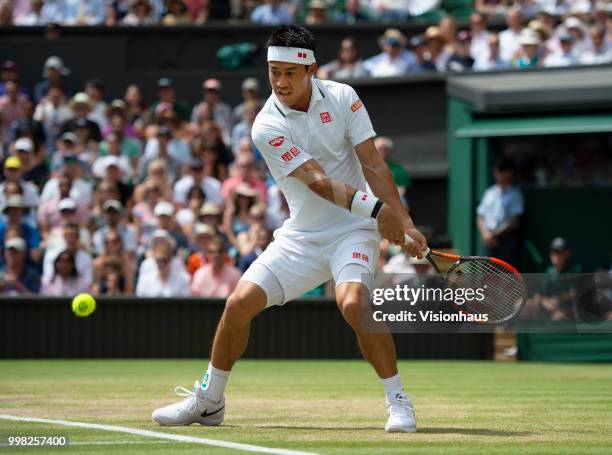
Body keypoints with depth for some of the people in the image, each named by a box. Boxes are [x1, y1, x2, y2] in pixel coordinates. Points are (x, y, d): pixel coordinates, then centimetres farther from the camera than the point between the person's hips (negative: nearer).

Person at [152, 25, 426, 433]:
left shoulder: (342, 98, -6)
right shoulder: (267, 126, -11)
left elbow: (373, 164, -7)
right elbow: (317, 181, -21)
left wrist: (406, 223, -16)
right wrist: (375, 208, -32)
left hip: (353, 230, -2)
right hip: (302, 235, 2)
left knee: (354, 303, -29)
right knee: (241, 302, -6)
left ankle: (398, 402, -16)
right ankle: (208, 401, 15)